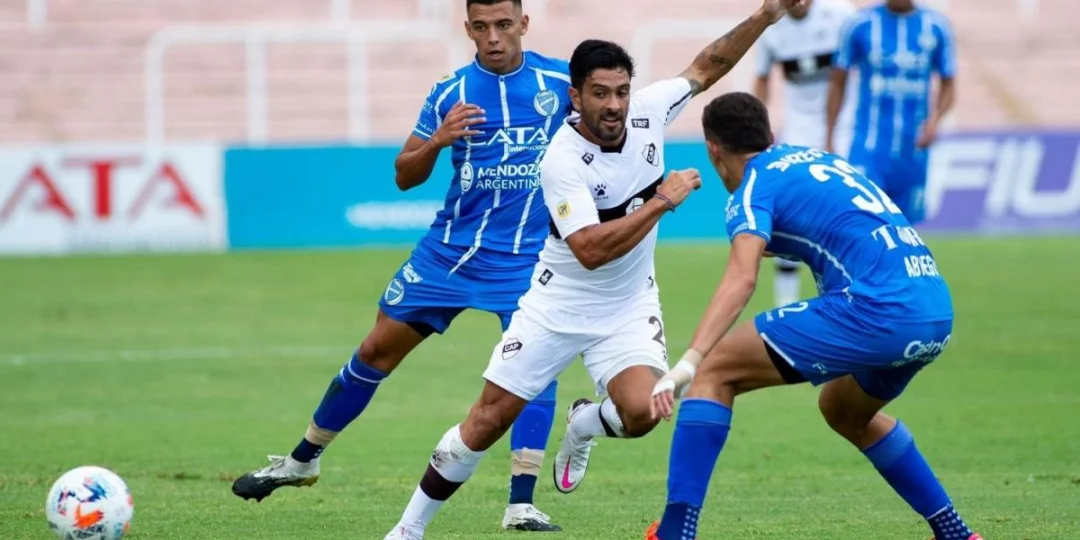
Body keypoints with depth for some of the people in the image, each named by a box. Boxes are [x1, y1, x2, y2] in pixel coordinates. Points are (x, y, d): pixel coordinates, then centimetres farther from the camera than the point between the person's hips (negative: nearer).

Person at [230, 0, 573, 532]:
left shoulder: (560, 81, -6)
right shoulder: (450, 93, -4)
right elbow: (405, 175, 0)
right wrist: (438, 140, -20)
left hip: (526, 256, -2)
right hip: (450, 248, 2)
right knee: (376, 352, 7)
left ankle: (521, 505, -16)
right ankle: (302, 460, 25)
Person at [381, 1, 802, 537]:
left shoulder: (648, 110, -11)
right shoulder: (562, 161, -26)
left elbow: (706, 66, 7)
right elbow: (591, 250, -33)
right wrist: (662, 200, -31)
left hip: (629, 307, 3)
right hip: (558, 305, -3)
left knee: (641, 412, -22)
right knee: (488, 419, -3)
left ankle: (583, 425, 16)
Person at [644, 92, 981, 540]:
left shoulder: (756, 185, 3)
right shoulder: (822, 160, 25)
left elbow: (741, 280, -15)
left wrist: (687, 363, -24)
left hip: (876, 309, -8)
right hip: (938, 316, 8)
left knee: (715, 372, 0)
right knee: (846, 413, 35)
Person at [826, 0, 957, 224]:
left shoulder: (937, 27, 2)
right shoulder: (861, 25, -2)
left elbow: (948, 86, 10)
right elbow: (838, 82, 6)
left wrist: (934, 119, -10)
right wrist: (830, 139, 5)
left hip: (913, 149, 2)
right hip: (869, 147, -2)